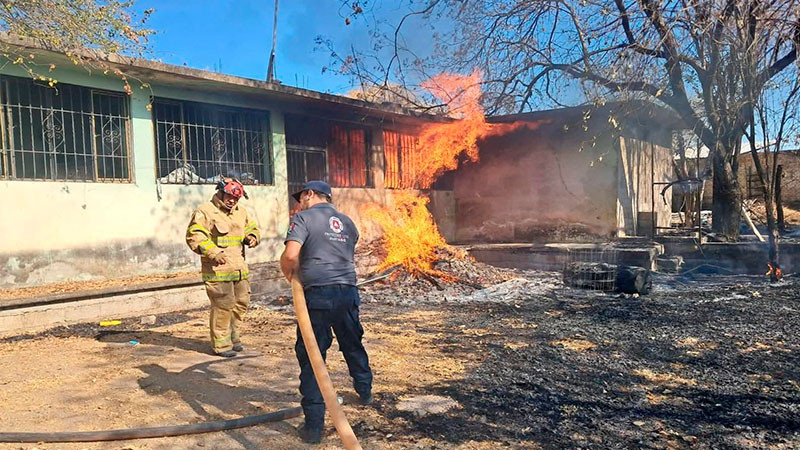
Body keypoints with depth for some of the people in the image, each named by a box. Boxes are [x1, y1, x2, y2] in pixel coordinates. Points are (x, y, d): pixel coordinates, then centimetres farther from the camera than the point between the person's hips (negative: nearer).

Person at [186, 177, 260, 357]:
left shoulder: (241, 212, 16)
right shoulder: (205, 211, -6)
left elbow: (252, 228, 28)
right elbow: (194, 236, -12)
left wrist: (252, 237, 3)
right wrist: (213, 252, -21)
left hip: (240, 268, 8)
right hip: (218, 269, -7)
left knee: (241, 302, 14)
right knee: (222, 306, -5)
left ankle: (233, 337, 31)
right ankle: (222, 344, 8)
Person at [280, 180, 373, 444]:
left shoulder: (303, 218, -1)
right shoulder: (347, 222, 18)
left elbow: (290, 255, -15)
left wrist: (289, 274, 4)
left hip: (318, 294, -6)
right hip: (348, 292, 6)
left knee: (311, 358, 2)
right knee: (353, 345, 26)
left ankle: (314, 425, 4)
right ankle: (365, 392, 46)